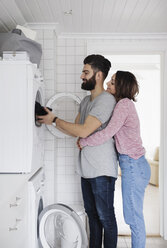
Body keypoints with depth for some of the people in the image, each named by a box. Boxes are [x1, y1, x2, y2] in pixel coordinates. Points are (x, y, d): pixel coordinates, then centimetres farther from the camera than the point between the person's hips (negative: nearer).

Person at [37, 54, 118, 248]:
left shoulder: (106, 99, -15)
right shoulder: (86, 101, 15)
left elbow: (83, 130, -22)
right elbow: (75, 131, 14)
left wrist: (55, 120, -12)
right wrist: (51, 120, 4)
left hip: (102, 170, -9)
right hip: (86, 168, 9)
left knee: (105, 217, 4)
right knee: (92, 214, 19)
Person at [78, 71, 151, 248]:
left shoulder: (124, 104, -15)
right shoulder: (125, 104, 15)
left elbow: (108, 133, -23)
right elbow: (113, 133, 20)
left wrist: (83, 142, -10)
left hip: (133, 165, -10)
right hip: (133, 165, 10)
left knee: (133, 215, 2)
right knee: (133, 215, 18)